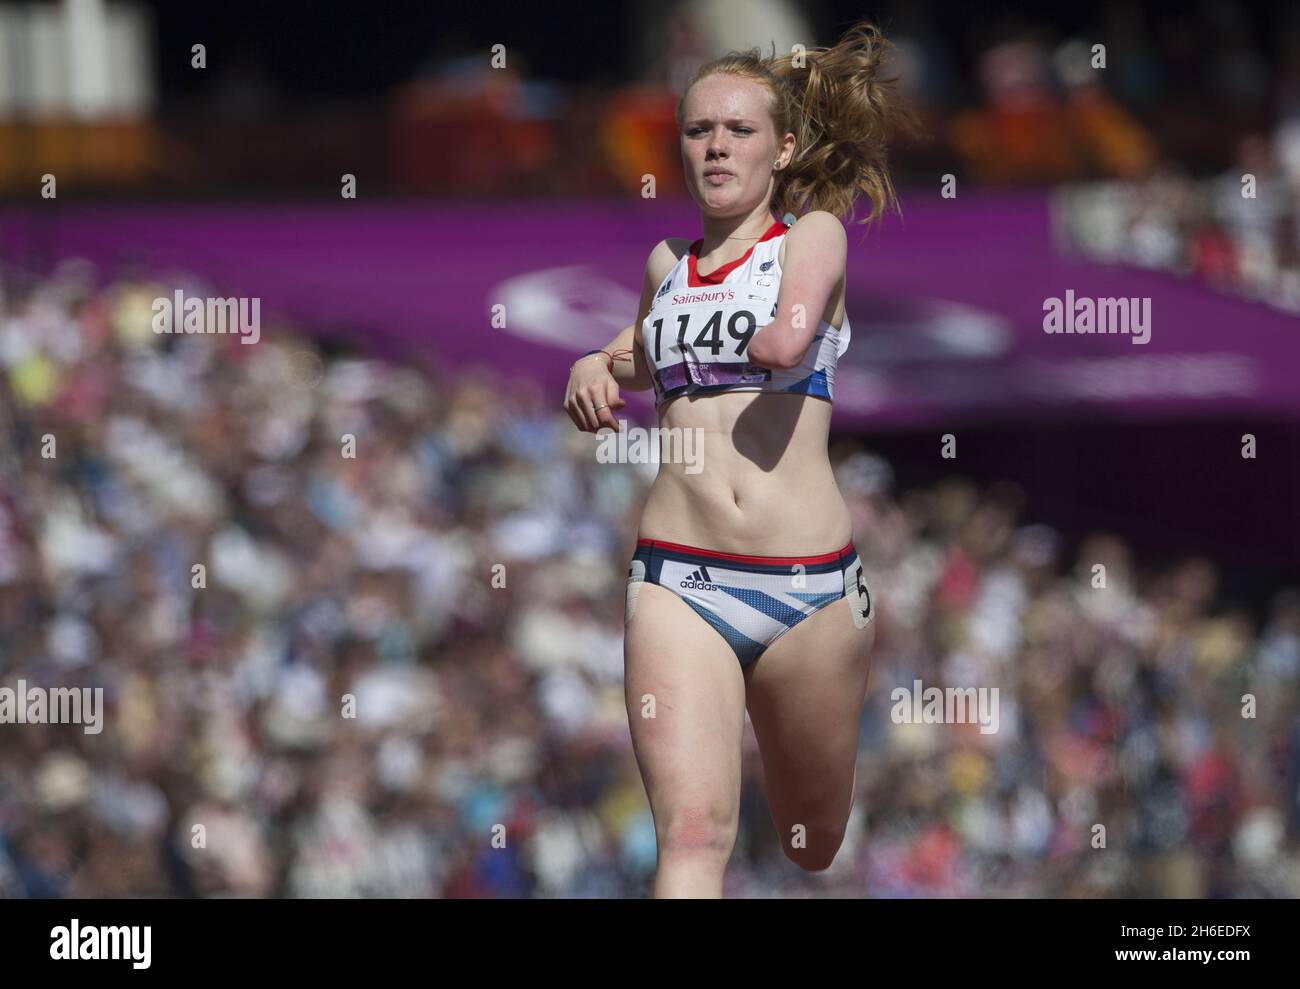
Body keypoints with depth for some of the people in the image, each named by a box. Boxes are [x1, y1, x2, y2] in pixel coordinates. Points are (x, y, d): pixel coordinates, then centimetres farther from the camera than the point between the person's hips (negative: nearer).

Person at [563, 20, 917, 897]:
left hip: (808, 582, -2)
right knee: (693, 831, -16)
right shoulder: (668, 264, 16)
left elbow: (789, 341, -19)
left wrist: (694, 354, -1)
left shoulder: (815, 234, 3)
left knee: (813, 845, 11)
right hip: (678, 578, 2)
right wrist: (596, 368, 15)